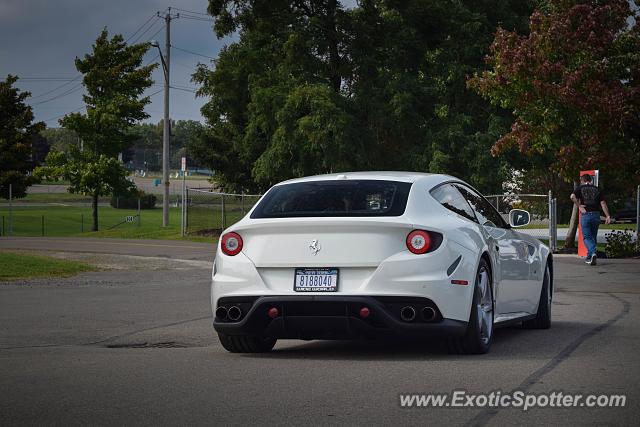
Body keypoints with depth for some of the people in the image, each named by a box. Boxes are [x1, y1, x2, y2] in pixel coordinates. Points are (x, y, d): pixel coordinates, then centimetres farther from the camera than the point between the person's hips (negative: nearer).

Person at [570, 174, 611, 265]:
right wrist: (607, 216, -3)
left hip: (585, 214, -3)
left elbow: (573, 196, -15)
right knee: (593, 237, 16)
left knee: (587, 237, 1)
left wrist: (579, 206, -9)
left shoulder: (580, 188, 5)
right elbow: (603, 203, 1)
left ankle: (593, 253, -23)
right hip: (596, 214, 3)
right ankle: (589, 257, 20)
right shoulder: (597, 189, 11)